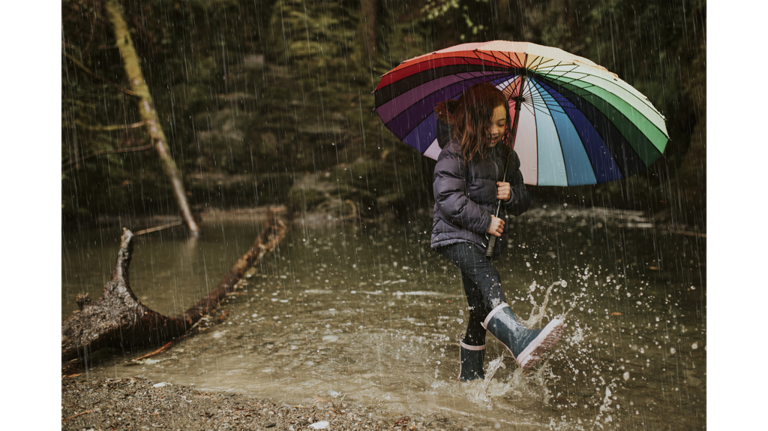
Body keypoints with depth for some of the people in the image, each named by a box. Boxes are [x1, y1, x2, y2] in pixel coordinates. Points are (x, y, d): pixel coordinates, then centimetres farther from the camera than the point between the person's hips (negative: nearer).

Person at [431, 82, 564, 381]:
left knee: (480, 307, 9)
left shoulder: (506, 156, 10)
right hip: (456, 235, -6)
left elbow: (523, 201, 16)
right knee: (488, 281, -31)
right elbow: (448, 199, -18)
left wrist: (511, 196, -8)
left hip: (485, 239, 7)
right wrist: (485, 221, -19)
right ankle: (519, 341, -48)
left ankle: (471, 375, 22)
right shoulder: (454, 154, -9)